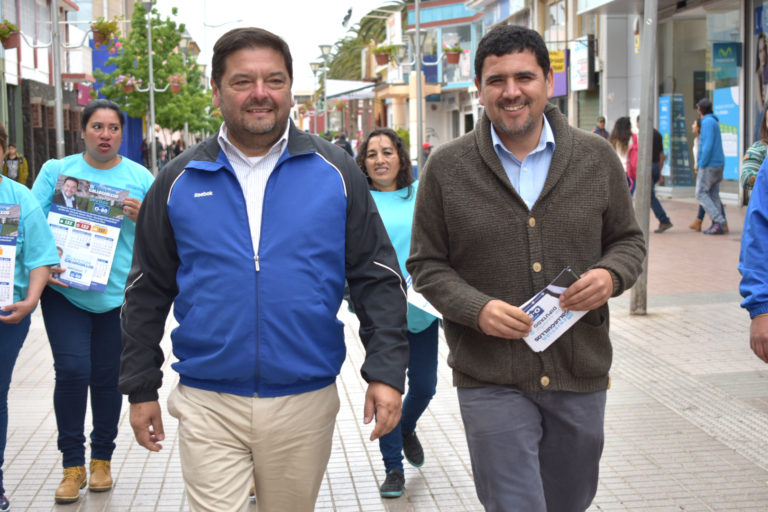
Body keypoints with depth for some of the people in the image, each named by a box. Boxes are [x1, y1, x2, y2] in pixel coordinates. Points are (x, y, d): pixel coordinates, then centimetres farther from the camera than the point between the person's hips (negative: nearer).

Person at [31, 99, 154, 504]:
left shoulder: (140, 178, 7)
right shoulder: (56, 170, 6)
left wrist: (142, 216, -13)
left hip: (118, 294, 1)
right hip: (64, 292, -1)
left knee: (108, 377, 7)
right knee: (72, 371, -9)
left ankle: (102, 459, 24)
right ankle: (73, 465, 5)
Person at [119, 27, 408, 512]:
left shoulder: (335, 172, 0)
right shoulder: (179, 181, 2)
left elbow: (378, 279, 2)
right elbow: (148, 292, 9)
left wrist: (386, 371, -6)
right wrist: (141, 387, 8)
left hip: (306, 402, 1)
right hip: (209, 404, 0)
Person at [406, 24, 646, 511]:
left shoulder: (597, 157, 2)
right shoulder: (447, 167, -3)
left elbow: (628, 239, 12)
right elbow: (427, 264, 2)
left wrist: (611, 275, -12)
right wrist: (477, 308, -17)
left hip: (581, 376, 3)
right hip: (492, 380, -3)